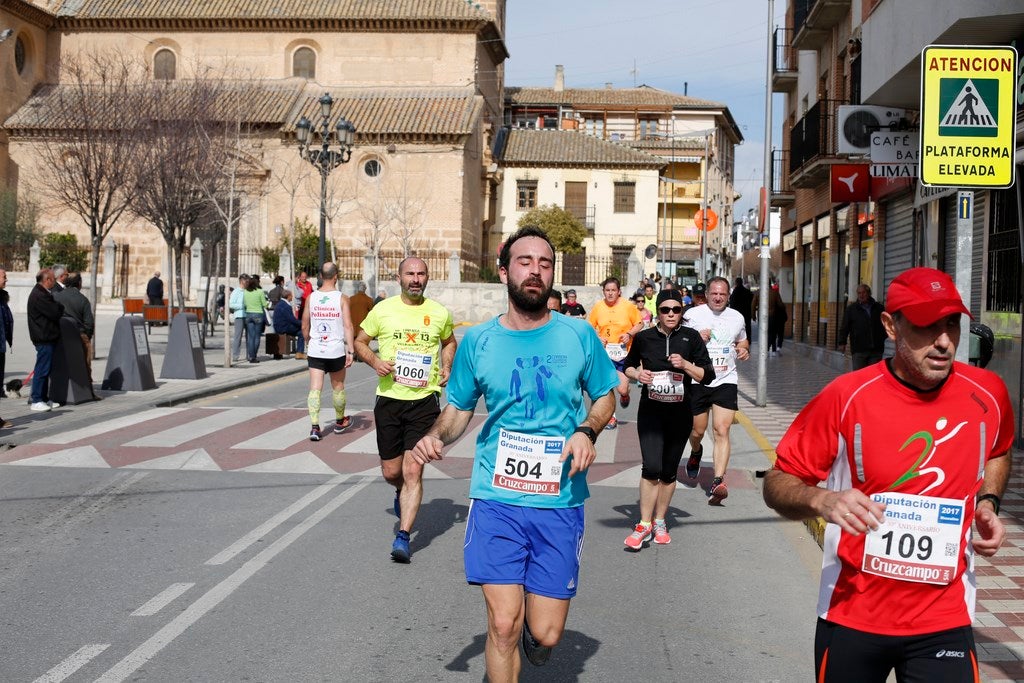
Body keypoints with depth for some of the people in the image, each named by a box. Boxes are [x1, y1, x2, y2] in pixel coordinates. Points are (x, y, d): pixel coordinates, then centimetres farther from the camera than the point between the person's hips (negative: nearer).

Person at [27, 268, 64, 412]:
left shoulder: (42, 293, 16)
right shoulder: (39, 296, -19)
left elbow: (55, 311, 20)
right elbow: (55, 313, -20)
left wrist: (57, 306, 2)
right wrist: (60, 306, -2)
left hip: (47, 337, 11)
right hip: (44, 338, -11)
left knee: (46, 369, 15)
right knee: (42, 369, -6)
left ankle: (44, 399, 21)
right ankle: (36, 401, -2)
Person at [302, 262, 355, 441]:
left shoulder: (311, 298, 1)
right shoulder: (341, 298, -7)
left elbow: (305, 327, 9)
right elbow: (348, 326, -13)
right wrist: (351, 351, -10)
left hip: (315, 351, 1)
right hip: (336, 350, -1)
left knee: (315, 388, 0)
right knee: (338, 386, 17)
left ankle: (315, 427, -12)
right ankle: (340, 422, 33)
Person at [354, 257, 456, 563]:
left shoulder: (439, 313, 3)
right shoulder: (383, 310, 1)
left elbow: (449, 342, 23)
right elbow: (360, 341, 12)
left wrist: (447, 367, 5)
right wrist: (374, 361, -8)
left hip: (425, 401, -1)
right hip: (389, 399, 1)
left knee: (413, 471, -10)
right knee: (391, 473, 8)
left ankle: (403, 537, -5)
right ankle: (403, 494, 44)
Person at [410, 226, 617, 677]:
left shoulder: (578, 335, -1)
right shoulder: (478, 341, 1)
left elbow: (605, 396, 13)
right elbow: (459, 408, 12)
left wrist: (587, 431, -8)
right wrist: (436, 436, -9)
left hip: (560, 501, 0)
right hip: (497, 499, 0)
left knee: (545, 635, 2)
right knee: (503, 625, -7)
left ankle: (533, 632, 39)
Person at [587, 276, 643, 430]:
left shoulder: (628, 306, -6)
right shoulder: (598, 307, -1)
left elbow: (640, 323, 4)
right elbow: (590, 326, 10)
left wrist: (630, 334, -13)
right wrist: (597, 337, -8)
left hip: (624, 353, -2)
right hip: (605, 353, 2)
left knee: (622, 389, -6)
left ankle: (625, 394, 33)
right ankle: (611, 417, 17)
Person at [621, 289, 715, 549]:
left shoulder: (691, 338, -2)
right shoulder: (644, 338, 0)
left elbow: (707, 376, -2)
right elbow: (628, 365, 16)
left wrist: (686, 365, -18)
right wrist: (637, 374, -5)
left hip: (680, 413, 1)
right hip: (650, 411, -1)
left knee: (669, 471, 10)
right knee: (651, 468, -15)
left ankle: (660, 522, 26)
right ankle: (644, 525, -6)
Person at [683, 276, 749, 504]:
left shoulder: (737, 318, 8)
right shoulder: (693, 314, -2)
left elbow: (742, 340, 26)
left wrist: (744, 350, 3)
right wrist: (696, 338, -17)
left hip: (726, 382, 1)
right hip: (697, 381, -1)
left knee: (722, 431, -12)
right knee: (697, 430, 11)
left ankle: (718, 482, -17)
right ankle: (696, 452, 48)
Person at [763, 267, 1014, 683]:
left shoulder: (987, 394, -3)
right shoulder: (846, 396, -13)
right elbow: (777, 484, -8)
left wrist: (988, 503, 3)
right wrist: (821, 500, -29)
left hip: (945, 620, 2)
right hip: (851, 617, -1)